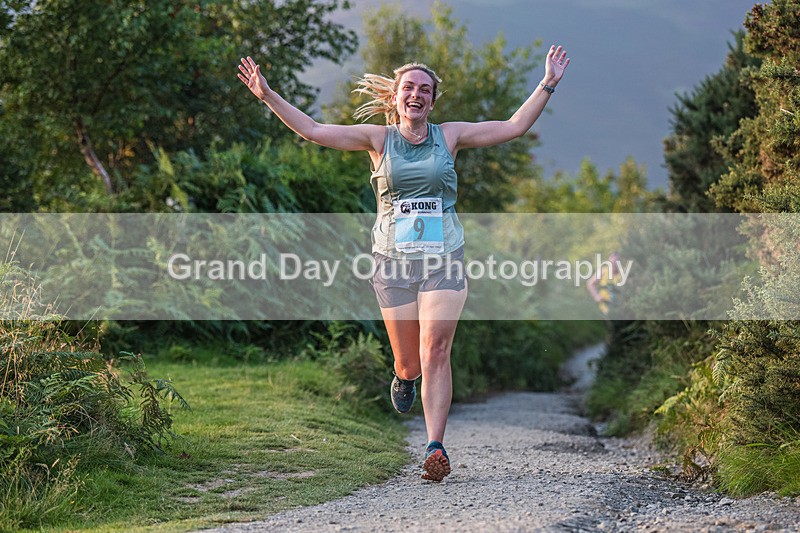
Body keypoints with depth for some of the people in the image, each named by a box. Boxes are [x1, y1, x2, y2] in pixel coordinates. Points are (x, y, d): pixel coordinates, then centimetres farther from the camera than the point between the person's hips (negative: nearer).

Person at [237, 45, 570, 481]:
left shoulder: (450, 136, 7)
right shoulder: (378, 139, 6)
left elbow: (514, 126, 9)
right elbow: (313, 130, 3)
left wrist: (547, 85, 3)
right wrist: (268, 95, -3)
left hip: (444, 258, -1)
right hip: (393, 260, 1)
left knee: (435, 353, -14)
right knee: (408, 361, 5)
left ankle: (435, 448, -14)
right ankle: (403, 377, 44)